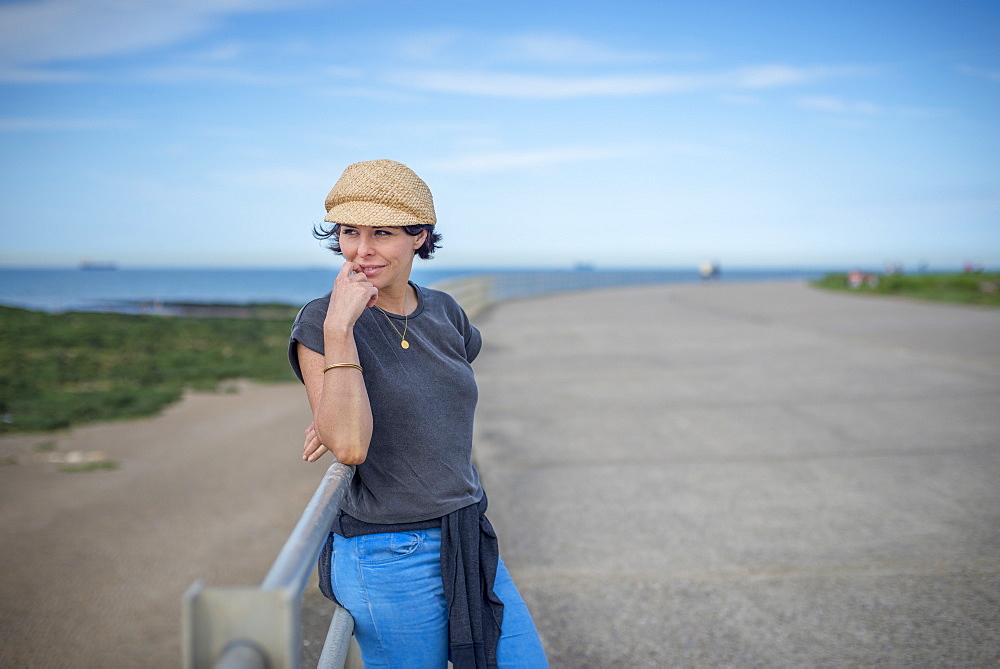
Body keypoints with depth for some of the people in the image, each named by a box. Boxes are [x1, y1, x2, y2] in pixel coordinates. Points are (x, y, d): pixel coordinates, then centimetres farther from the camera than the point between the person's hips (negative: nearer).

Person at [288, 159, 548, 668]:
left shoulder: (444, 312, 3)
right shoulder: (320, 323, -11)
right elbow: (348, 445, -23)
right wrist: (338, 327, -25)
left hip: (468, 544, 6)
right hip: (390, 561, -5)